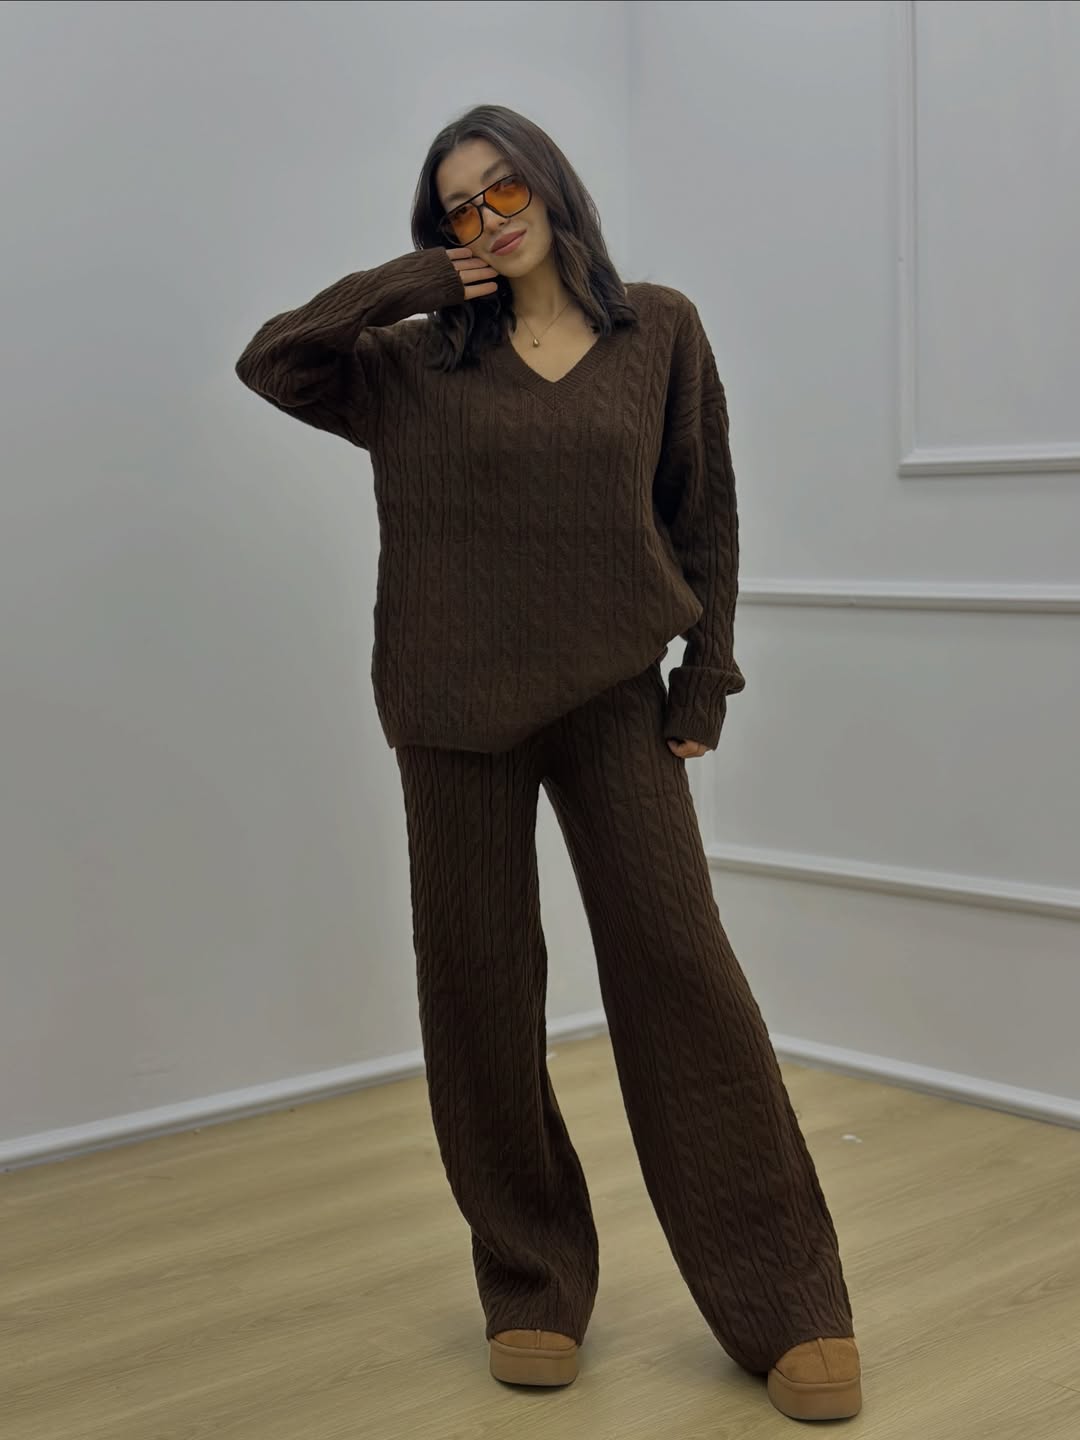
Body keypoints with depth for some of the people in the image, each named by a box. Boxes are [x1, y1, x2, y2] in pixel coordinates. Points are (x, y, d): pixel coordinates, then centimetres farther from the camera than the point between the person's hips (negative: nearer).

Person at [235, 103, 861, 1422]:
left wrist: (707, 670, 0)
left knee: (681, 969, -6)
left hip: (611, 696, -1)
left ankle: (786, 1307, 2)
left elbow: (703, 508, 7)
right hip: (455, 707, 1)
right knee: (477, 986, 3)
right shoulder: (419, 362, 7)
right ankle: (531, 1287, 17)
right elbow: (270, 360, 2)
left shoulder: (659, 331, 6)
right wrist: (416, 278, -1)